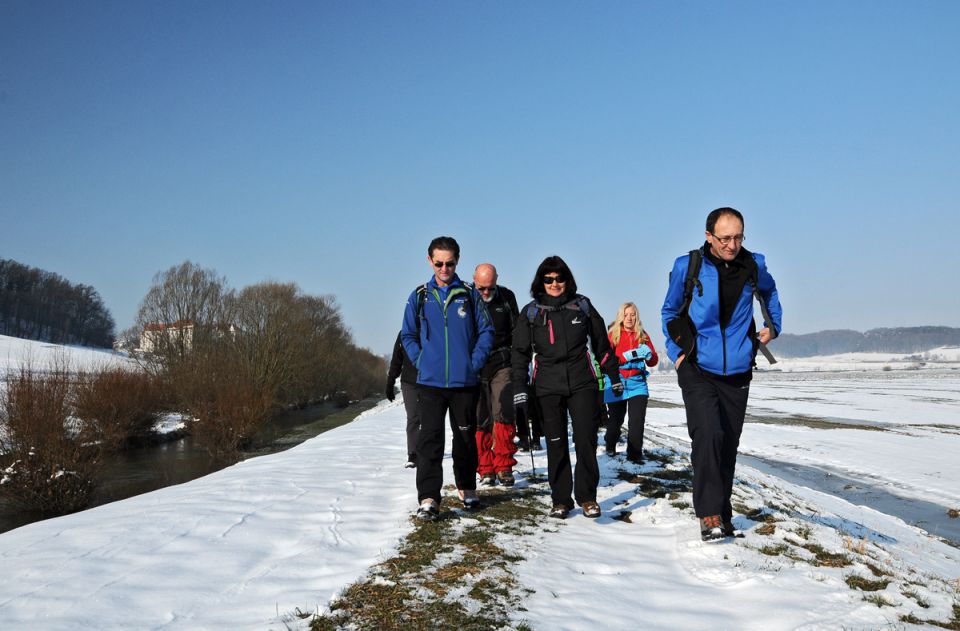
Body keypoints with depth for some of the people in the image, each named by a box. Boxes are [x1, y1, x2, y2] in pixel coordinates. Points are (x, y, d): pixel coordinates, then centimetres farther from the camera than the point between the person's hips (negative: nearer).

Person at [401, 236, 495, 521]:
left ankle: (467, 488, 30)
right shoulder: (419, 297, 5)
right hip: (430, 382, 0)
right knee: (430, 439, -8)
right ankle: (428, 498, -7)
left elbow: (486, 331, 4)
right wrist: (420, 361, -1)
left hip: (464, 382, 1)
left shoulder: (470, 295, 3)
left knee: (465, 437, 13)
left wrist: (474, 363, -6)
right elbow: (408, 335, 11)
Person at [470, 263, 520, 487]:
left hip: (502, 364, 0)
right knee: (480, 420, 1)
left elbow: (516, 332, 12)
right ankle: (485, 469, 12)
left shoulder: (507, 297, 4)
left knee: (504, 415, -9)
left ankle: (504, 466, 2)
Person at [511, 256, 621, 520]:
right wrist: (519, 392, -2)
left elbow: (601, 344, 15)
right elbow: (520, 354, 6)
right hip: (548, 387, 0)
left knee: (586, 440, -6)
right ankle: (561, 500, 15)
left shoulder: (582, 305, 7)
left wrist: (614, 377, 18)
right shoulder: (530, 313, 7)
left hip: (582, 382, 0)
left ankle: (587, 497, 7)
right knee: (556, 445, 4)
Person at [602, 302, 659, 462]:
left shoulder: (642, 335, 7)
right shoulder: (612, 334, -1)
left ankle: (635, 453, -1)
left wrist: (648, 354, -15)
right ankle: (610, 446, 36)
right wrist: (627, 356, -22)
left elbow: (653, 361, 8)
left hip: (637, 383, 2)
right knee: (616, 419, 8)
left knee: (638, 420, -11)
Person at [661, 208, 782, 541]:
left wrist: (772, 325, 13)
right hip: (698, 369, -3)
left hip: (737, 372, 3)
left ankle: (722, 515, 22)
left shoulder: (754, 265, 1)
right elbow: (669, 312, 8)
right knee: (708, 435, -20)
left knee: (728, 446, 9)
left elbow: (769, 291, 26)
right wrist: (676, 352, -1)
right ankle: (710, 515, -12)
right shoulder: (688, 266, -7)